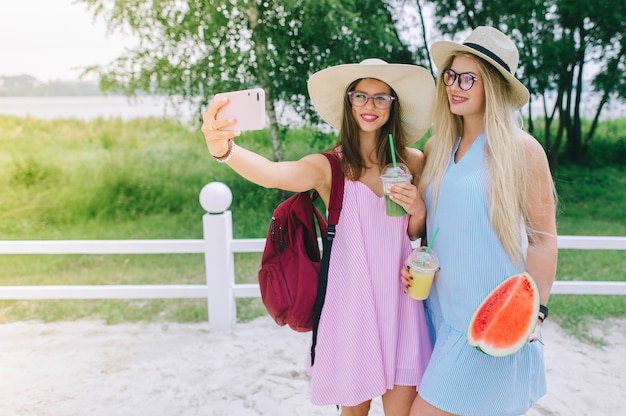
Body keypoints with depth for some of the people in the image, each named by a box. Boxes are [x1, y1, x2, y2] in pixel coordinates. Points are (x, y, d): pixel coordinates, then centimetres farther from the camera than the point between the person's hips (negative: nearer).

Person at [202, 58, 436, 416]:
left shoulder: (413, 162, 2)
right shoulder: (329, 166, -8)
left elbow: (419, 236, 12)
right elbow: (274, 174, -29)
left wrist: (419, 213, -11)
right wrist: (225, 149, -49)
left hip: (400, 299, 2)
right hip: (352, 300, -2)